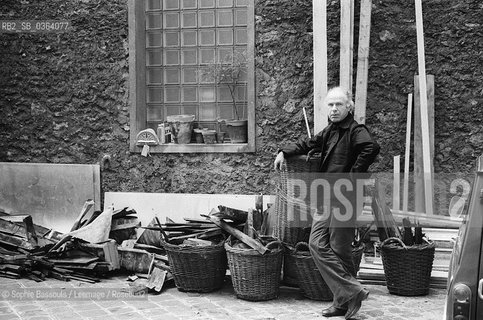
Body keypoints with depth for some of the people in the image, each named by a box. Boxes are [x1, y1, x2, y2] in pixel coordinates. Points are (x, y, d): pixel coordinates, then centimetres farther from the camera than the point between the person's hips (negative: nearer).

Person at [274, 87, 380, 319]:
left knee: (339, 249, -4)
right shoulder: (329, 132, 15)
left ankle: (345, 301, 8)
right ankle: (350, 293, 9)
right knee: (317, 243, 4)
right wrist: (284, 152, 11)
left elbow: (371, 148, -29)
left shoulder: (356, 131, -10)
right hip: (326, 197, 9)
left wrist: (352, 176, -24)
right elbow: (307, 145, 26)